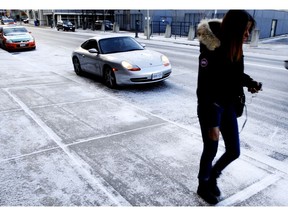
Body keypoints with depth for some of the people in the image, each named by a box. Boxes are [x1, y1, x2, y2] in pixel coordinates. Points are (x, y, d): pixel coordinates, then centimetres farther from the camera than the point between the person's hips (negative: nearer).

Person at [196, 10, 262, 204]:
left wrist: (250, 82, -4)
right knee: (211, 150, 8)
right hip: (211, 107, -7)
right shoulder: (211, 50, -21)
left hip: (229, 106, 8)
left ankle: (212, 178, 38)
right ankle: (203, 186, 34)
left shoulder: (236, 49, 2)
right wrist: (211, 123, -22)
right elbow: (204, 88, -23)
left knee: (234, 151, 12)